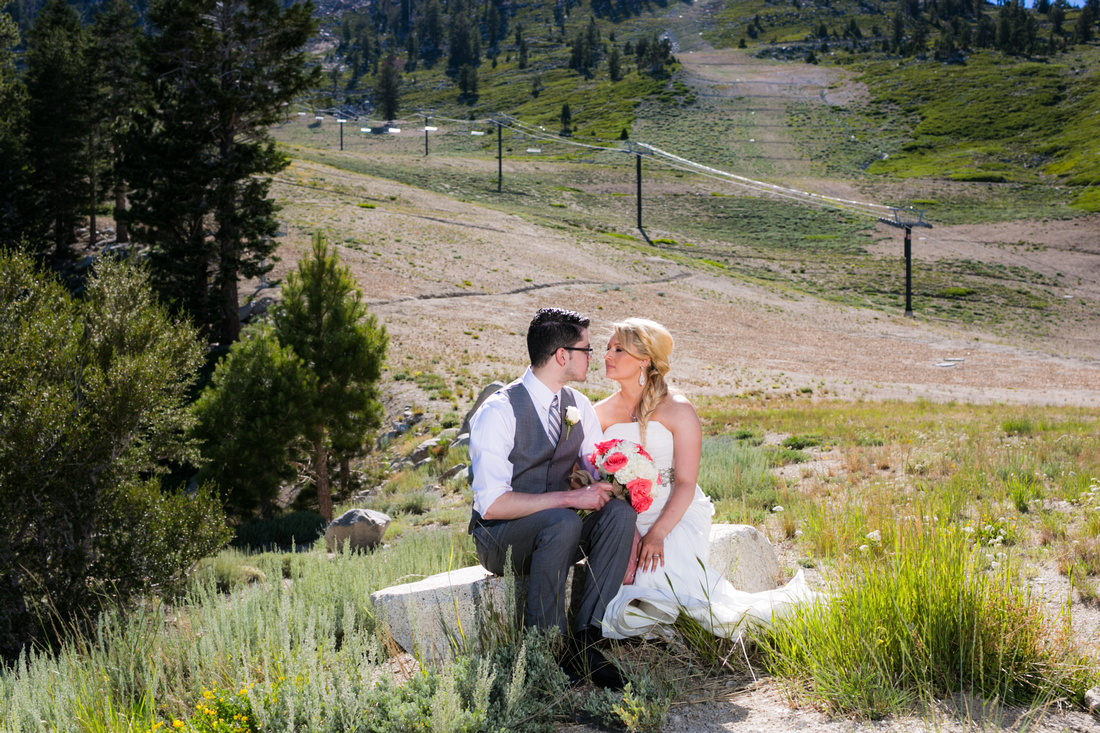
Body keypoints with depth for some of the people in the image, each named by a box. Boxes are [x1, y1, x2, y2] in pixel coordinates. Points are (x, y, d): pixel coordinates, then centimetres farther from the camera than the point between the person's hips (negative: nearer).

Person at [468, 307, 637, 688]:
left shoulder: (579, 407, 4)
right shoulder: (499, 412, -18)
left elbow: (607, 477, 8)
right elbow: (492, 503, -25)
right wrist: (569, 497, -29)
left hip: (553, 530, 6)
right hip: (500, 539, -6)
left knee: (619, 513, -22)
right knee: (564, 522, -36)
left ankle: (585, 637, -23)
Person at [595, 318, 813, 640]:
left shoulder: (678, 410, -5)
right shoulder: (601, 414, 7)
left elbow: (685, 484, -9)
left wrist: (657, 534, -23)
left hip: (677, 515, -3)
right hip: (625, 520, 3)